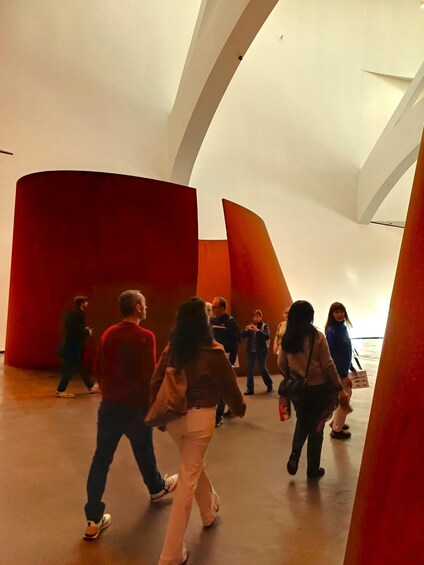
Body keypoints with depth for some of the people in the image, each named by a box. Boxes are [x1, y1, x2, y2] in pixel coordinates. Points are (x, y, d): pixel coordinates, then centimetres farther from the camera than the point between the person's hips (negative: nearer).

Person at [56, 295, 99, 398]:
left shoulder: (71, 314, 10)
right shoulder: (79, 314, -17)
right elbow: (80, 332, -23)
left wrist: (84, 330, 12)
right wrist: (88, 332, -6)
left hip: (70, 345, 10)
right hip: (74, 346, -10)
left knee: (81, 366, 16)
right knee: (70, 369, -1)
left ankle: (91, 386, 27)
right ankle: (60, 391, 6)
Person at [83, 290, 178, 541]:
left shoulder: (109, 334, 1)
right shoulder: (145, 336, -17)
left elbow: (99, 369, 8)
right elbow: (149, 375, -19)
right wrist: (154, 404, -5)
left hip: (109, 404, 5)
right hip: (136, 405, -4)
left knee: (101, 458, 8)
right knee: (144, 451, 19)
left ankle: (94, 520, 14)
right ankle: (157, 487, 45)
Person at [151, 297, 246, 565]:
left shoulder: (172, 349, -2)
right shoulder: (213, 352, -15)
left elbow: (156, 383, 1)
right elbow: (229, 386, -6)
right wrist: (240, 408, 13)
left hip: (173, 417, 6)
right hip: (200, 418, -5)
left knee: (194, 466, 28)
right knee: (188, 479, 5)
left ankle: (210, 510, 52)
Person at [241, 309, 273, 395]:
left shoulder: (264, 326, -3)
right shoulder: (250, 325, 7)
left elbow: (267, 336, -18)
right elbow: (242, 336, 2)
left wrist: (258, 330, -29)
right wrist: (246, 330, -18)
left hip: (261, 351, -3)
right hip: (251, 351, 3)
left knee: (262, 369, 6)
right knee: (249, 369, 1)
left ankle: (269, 384, 29)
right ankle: (250, 389, 8)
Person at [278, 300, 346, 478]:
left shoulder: (286, 338, -4)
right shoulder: (317, 337, -14)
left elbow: (282, 365, 4)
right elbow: (328, 365, -11)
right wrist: (339, 387, -1)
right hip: (318, 387, -3)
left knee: (302, 421, 24)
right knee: (315, 425, 12)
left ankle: (294, 454, 6)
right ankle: (313, 468, 22)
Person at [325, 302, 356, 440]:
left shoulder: (343, 328, 5)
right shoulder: (331, 332, -22)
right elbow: (334, 355, -22)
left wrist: (351, 368, 16)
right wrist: (344, 375, -20)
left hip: (343, 368, 9)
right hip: (338, 371, -9)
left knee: (345, 397, 22)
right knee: (344, 399, 1)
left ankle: (336, 421, 40)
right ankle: (337, 430, 17)